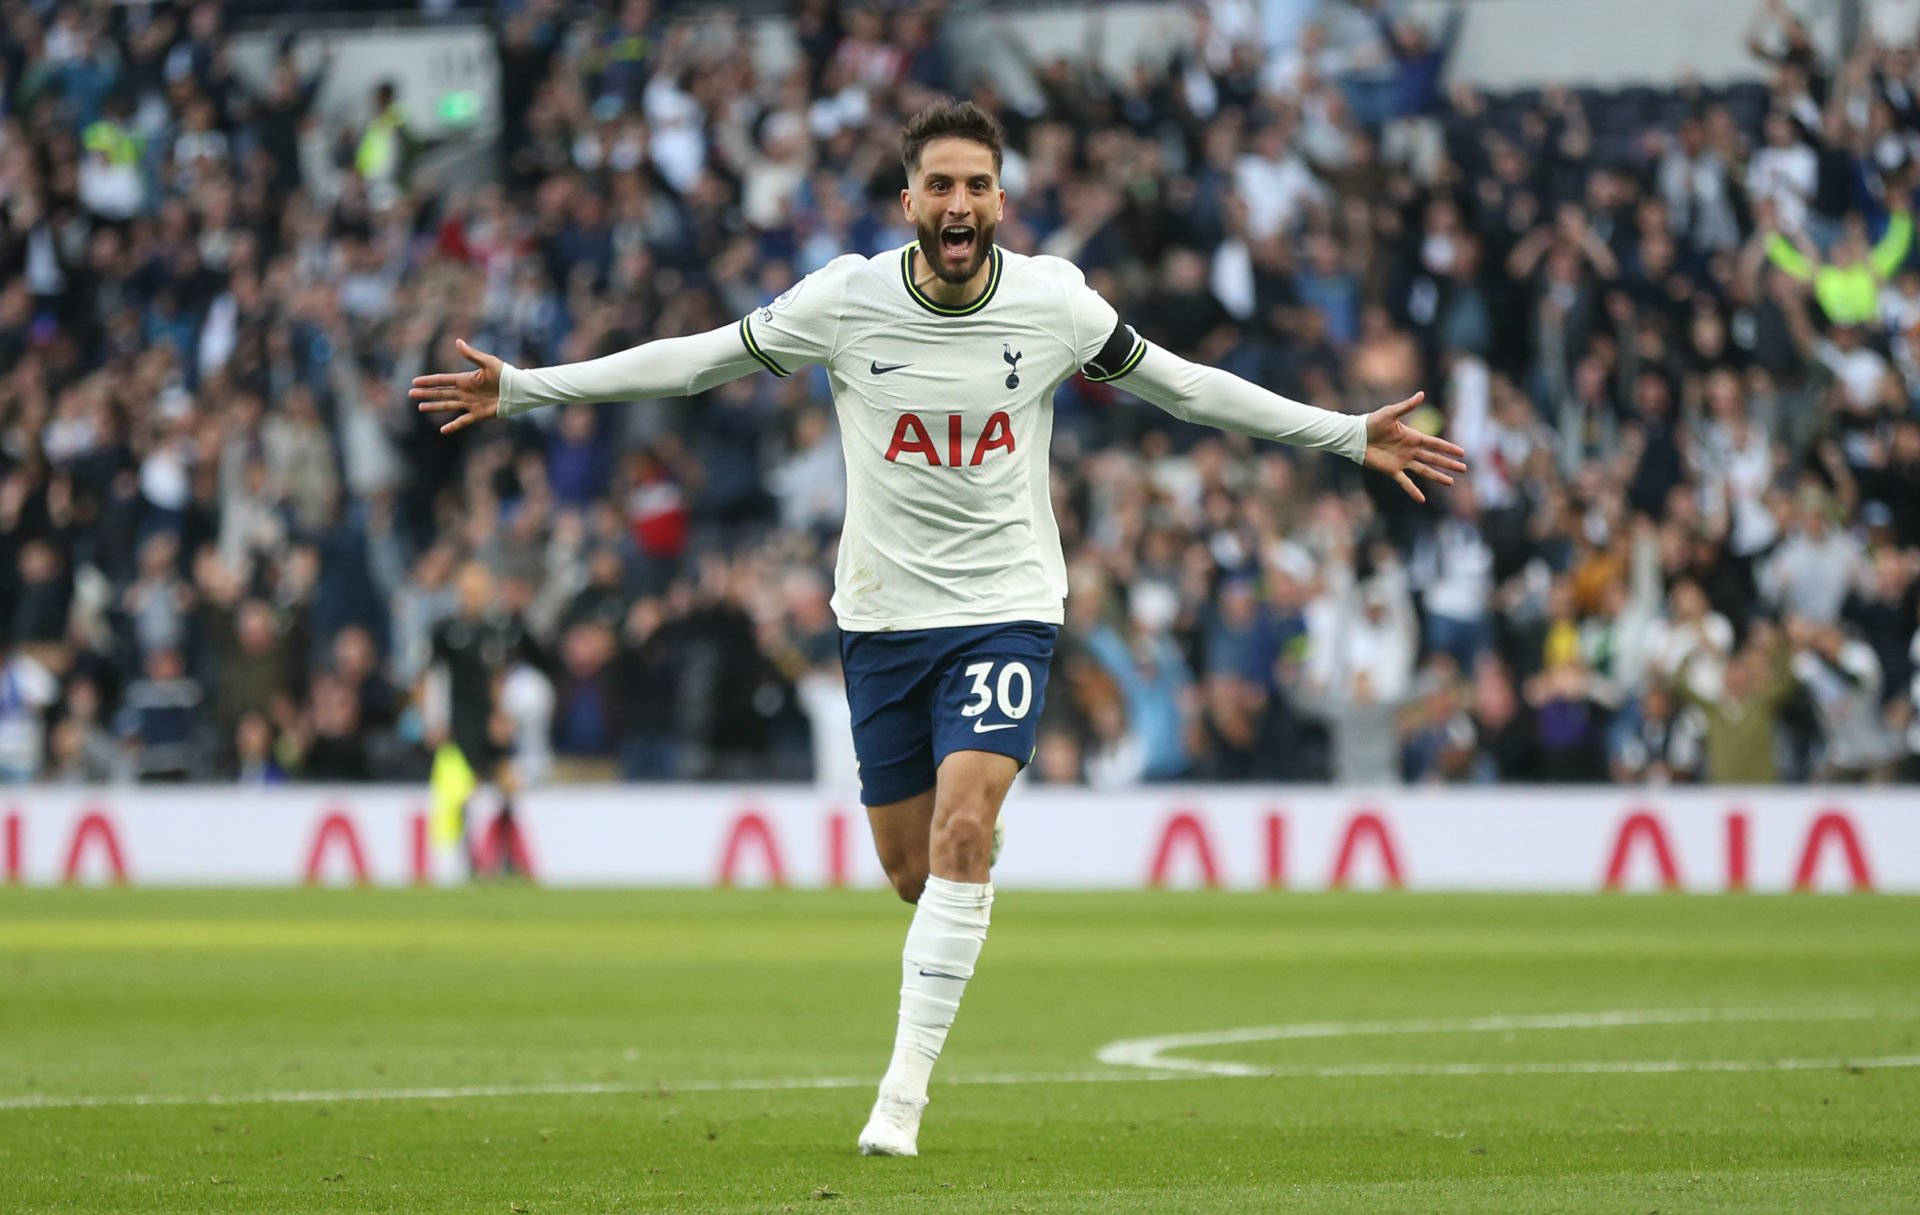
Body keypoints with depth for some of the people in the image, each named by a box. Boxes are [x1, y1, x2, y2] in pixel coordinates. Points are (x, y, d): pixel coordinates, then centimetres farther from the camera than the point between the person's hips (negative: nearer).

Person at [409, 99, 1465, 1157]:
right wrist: (520, 388, 2)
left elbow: (1180, 384, 7)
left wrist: (1348, 436, 8)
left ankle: (903, 1091, -18)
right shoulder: (844, 298, -8)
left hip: (1006, 607, -1)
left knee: (962, 830, -20)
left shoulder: (1055, 302, -7)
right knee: (911, 870, 6)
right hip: (882, 612, 1)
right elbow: (698, 360, 3)